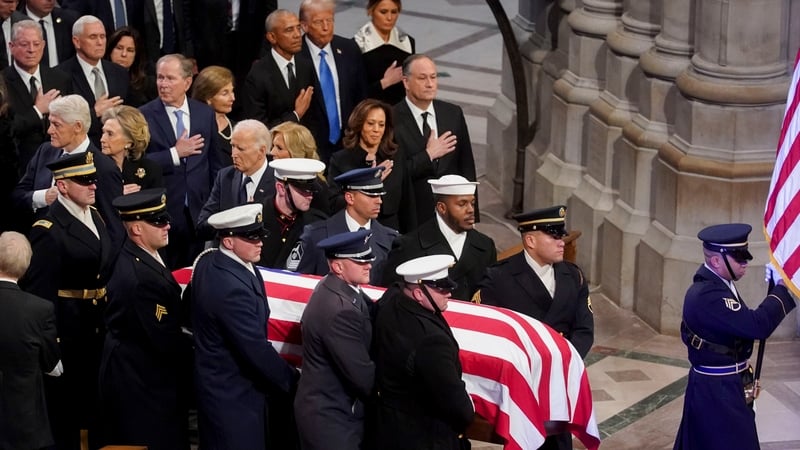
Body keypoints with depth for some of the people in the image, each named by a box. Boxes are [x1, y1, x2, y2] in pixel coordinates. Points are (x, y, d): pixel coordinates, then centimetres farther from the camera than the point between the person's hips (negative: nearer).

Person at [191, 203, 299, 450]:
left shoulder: (207, 261, 0)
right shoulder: (232, 288, -30)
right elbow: (256, 348, -26)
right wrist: (292, 381, -13)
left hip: (217, 381, 10)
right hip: (233, 395, -10)